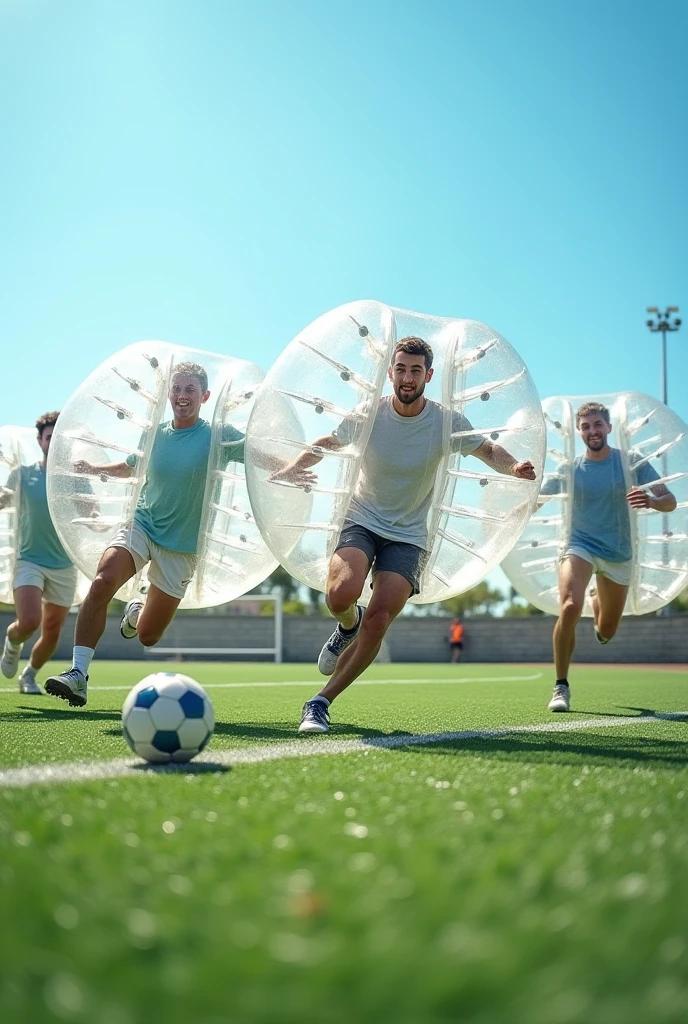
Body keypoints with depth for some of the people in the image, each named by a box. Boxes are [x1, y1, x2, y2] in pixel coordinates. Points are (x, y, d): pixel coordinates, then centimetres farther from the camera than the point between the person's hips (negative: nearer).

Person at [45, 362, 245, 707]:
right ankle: (78, 673, -28)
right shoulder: (156, 435, 5)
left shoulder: (218, 436, -7)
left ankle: (136, 612, 44)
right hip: (141, 525, 2)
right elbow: (131, 466, 25)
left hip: (182, 546, -2)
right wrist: (95, 468, 15)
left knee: (147, 637, 5)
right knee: (102, 582, -30)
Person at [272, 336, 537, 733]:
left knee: (379, 620, -16)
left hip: (409, 535, 0)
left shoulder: (446, 421, -7)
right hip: (361, 521, 0)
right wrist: (292, 468, -7)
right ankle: (348, 625, 12)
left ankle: (321, 703, -3)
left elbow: (489, 450, 6)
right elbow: (328, 443, 10)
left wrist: (514, 466, -16)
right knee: (340, 596, -28)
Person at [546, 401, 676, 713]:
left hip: (619, 555, 2)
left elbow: (670, 502, -8)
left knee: (606, 633, 14)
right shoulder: (569, 468, -3)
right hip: (580, 546, -1)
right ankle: (561, 687, -19)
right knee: (570, 607, -30)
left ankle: (598, 601, 53)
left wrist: (650, 500, -31)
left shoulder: (631, 462, -5)